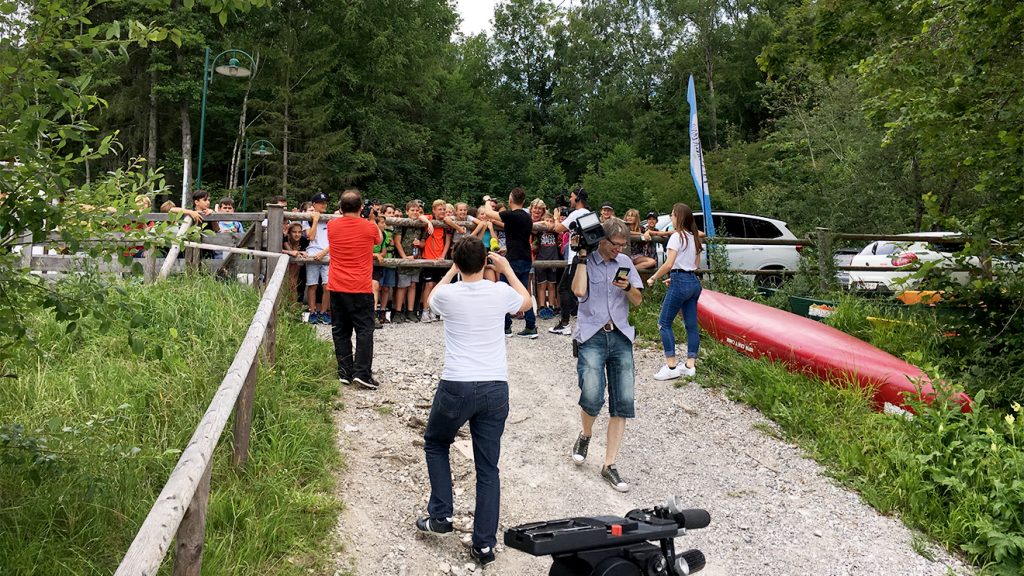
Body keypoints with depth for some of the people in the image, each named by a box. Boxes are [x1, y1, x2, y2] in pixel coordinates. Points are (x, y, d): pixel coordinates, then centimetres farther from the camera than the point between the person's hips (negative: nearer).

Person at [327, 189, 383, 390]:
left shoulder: (332, 226, -1)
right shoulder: (369, 227, -7)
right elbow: (379, 239, 15)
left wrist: (343, 215, 24)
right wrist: (373, 220, 23)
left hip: (337, 287, 3)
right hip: (361, 288, -3)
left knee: (340, 331, 10)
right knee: (364, 330, 2)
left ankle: (345, 372, 11)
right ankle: (362, 373, -6)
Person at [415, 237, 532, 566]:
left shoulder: (448, 295, -6)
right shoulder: (500, 292, -2)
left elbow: (432, 298, 21)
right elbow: (526, 302, 23)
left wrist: (453, 270, 29)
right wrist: (507, 269, 29)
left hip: (457, 387, -2)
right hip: (495, 388, 2)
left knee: (435, 444, 25)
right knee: (488, 467, 9)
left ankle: (440, 516, 20)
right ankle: (484, 543, 10)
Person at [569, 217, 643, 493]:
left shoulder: (625, 262, 12)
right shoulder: (585, 261, 2)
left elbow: (637, 301, 12)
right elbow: (579, 290, -17)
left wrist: (628, 287, -9)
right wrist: (582, 256, -9)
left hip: (620, 336, 4)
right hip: (592, 336, -4)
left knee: (623, 402, -2)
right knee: (592, 396, -19)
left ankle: (609, 465, 6)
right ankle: (585, 435, 17)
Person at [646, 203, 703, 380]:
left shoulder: (677, 236, -11)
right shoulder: (693, 237, 13)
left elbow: (668, 264, -19)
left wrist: (653, 278, -8)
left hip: (680, 282, -9)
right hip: (694, 282, 9)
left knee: (664, 323, -2)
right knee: (691, 324, 9)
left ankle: (671, 367, -6)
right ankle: (690, 365, 11)